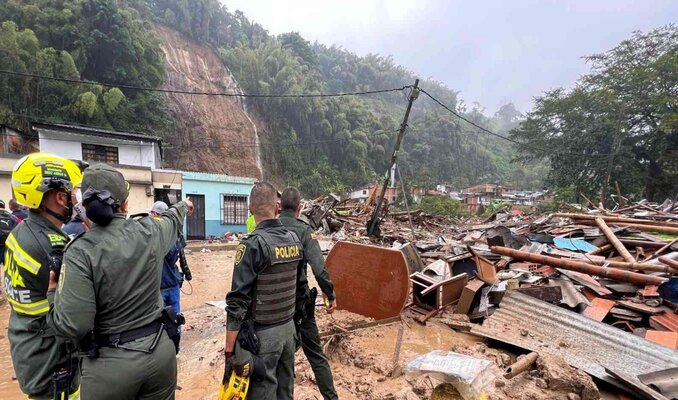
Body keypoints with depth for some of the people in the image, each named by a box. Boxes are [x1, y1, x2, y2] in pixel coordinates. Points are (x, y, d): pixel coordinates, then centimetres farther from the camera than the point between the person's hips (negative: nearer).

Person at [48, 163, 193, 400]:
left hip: (110, 362, -2)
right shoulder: (149, 231, -7)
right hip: (160, 349, 3)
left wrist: (54, 294, 0)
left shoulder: (80, 252, -17)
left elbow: (73, 325, -18)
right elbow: (172, 220, 18)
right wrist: (183, 206, 39)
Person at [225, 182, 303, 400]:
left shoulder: (253, 244, -19)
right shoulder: (294, 239, 0)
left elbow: (238, 300, -20)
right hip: (289, 327, 6)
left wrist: (229, 348, -14)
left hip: (262, 333, -6)